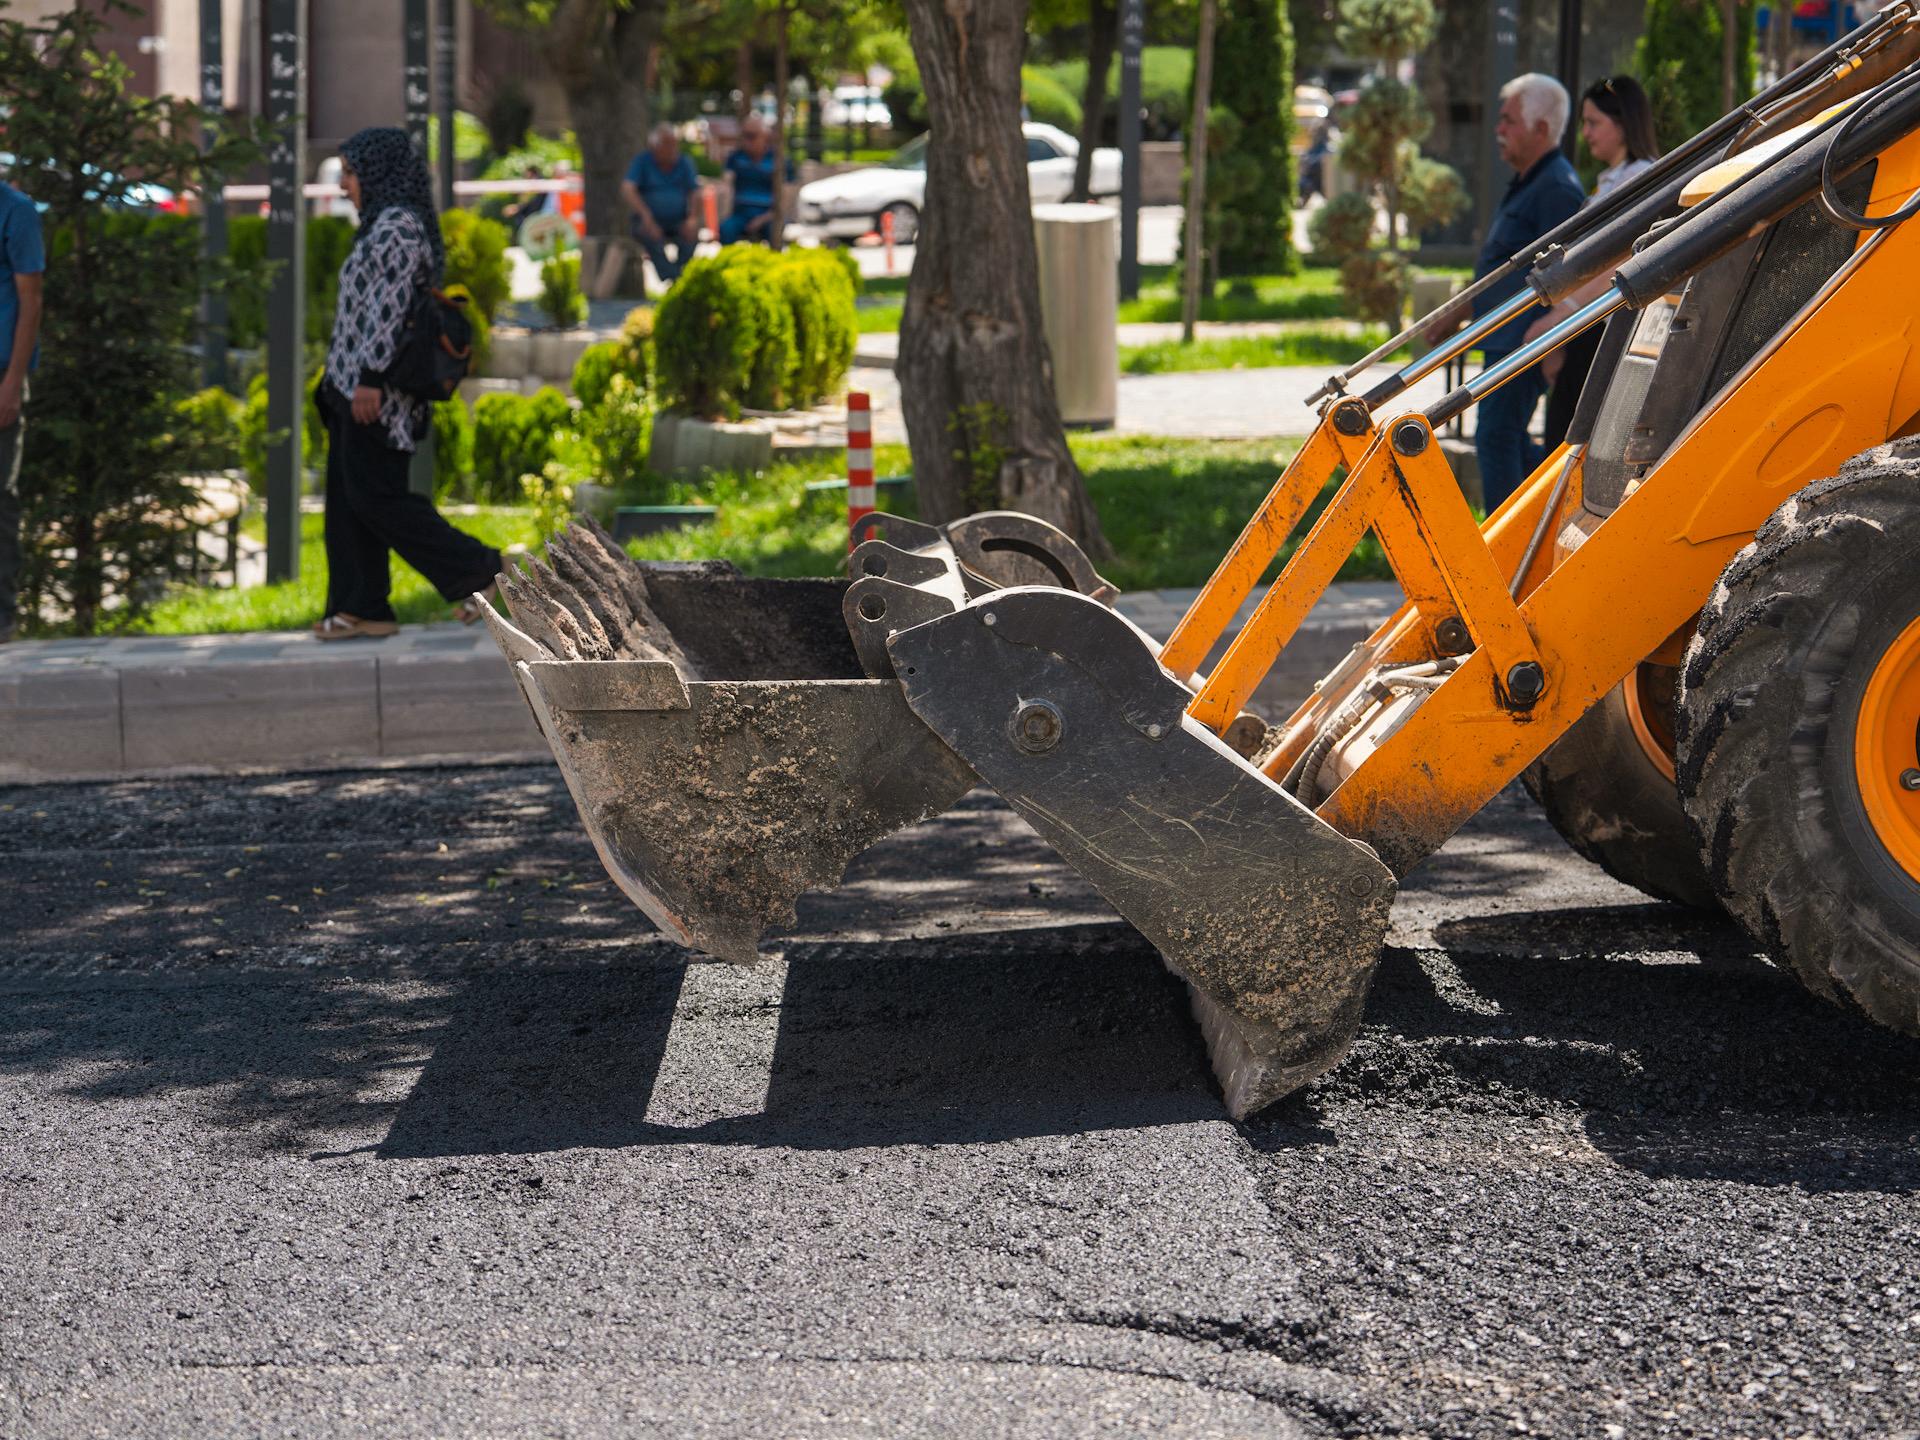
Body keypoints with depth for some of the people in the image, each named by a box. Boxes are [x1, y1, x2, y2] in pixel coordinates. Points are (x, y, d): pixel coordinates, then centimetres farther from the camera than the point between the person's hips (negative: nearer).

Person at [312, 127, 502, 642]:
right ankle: (361, 609, 10)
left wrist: (370, 378, -25)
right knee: (348, 498, 9)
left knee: (375, 495, -8)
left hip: (371, 389, -11)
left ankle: (477, 572, -3)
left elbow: (389, 307, -21)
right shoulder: (386, 224, 18)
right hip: (355, 386, 11)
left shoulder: (396, 225, -14)